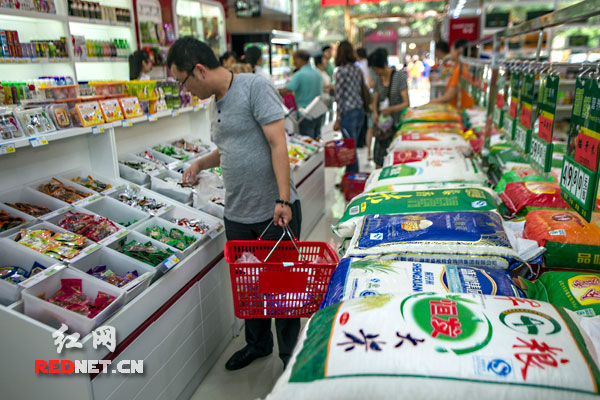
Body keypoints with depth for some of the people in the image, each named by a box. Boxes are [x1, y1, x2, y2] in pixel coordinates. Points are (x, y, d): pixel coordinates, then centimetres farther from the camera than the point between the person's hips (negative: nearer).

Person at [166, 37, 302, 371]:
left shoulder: (255, 87, -12)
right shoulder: (218, 102, 13)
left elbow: (278, 143, -20)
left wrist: (283, 200, -25)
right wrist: (201, 164, 12)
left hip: (275, 212, -7)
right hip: (238, 216, 8)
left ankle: (290, 354, 29)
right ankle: (257, 343, 41)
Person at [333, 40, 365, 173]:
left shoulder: (341, 71, -12)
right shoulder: (358, 70, 8)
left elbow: (339, 96, -12)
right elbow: (361, 91, 14)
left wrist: (338, 119, -9)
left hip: (348, 112, -7)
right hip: (360, 110, 7)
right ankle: (350, 175, 26)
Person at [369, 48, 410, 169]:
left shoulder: (399, 77, -9)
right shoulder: (379, 80, 8)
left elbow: (406, 103, -11)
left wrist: (391, 109, -26)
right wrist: (375, 113, -6)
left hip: (396, 123, -5)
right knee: (378, 157, 3)